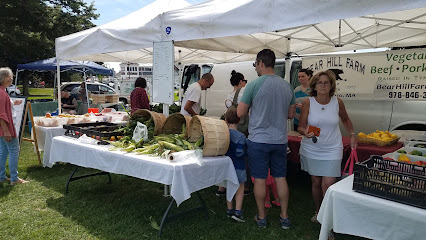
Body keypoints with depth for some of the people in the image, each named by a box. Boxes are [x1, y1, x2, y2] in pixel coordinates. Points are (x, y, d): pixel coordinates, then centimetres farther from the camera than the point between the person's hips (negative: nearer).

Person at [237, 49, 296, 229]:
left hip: (259, 140, -4)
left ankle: (261, 217, 21)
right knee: (280, 178, 14)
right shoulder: (287, 86, 3)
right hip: (280, 140, 5)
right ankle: (284, 217, 24)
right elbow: (290, 114, 11)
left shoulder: (254, 85, -13)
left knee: (260, 179, 8)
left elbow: (240, 113, -8)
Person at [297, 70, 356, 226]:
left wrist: (352, 135, 12)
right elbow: (301, 127, -7)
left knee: (328, 185, -7)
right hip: (311, 150, 0)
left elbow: (345, 119, 18)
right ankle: (318, 212, 36)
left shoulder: (337, 102, -3)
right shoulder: (308, 102, -8)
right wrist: (306, 132, -28)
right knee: (316, 182, 12)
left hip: (332, 150, 0)